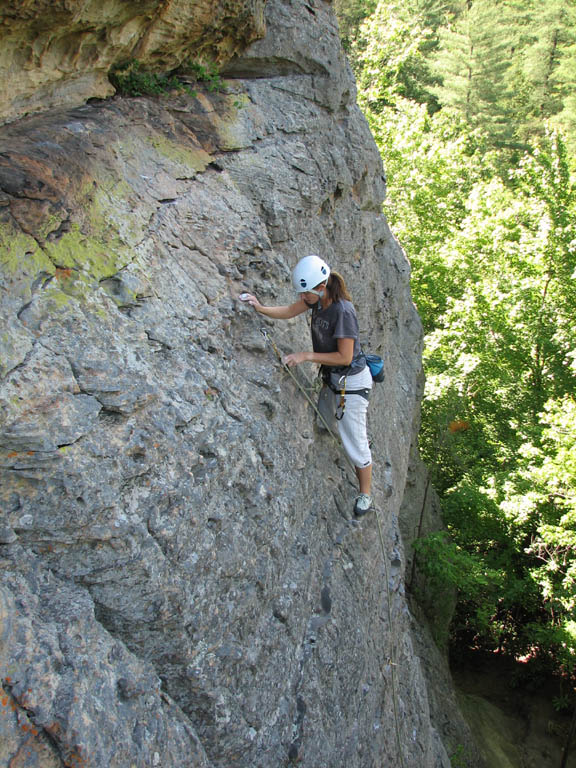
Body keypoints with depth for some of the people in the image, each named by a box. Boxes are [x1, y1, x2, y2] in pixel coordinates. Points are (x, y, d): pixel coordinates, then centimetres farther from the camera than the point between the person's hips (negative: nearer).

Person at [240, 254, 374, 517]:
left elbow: (344, 357, -26)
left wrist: (306, 356, -25)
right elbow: (289, 311, 1)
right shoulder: (317, 298, -5)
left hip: (352, 382, -9)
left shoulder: (342, 311, -30)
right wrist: (260, 308, -15)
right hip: (333, 378, 9)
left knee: (354, 442, 2)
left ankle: (365, 494, 20)